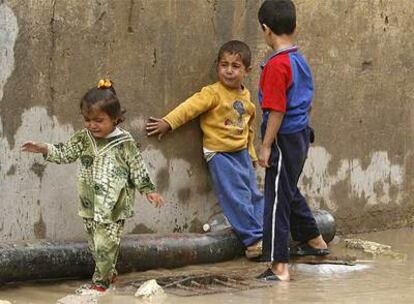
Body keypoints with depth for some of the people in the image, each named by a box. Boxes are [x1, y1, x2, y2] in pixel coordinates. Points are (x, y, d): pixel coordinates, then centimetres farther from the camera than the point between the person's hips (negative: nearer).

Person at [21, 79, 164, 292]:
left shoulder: (124, 142, -9)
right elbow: (65, 153, 9)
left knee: (105, 243, -7)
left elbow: (138, 169, -4)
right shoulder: (83, 138, 2)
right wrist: (44, 149, -5)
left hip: (113, 204, -5)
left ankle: (100, 281, 4)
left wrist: (148, 191, -5)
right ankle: (109, 273, 30)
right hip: (90, 203, 5)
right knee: (95, 243, 14)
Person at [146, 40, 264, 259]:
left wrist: (251, 154, 23)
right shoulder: (214, 93, -12)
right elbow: (191, 106, -22)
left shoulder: (246, 98, 9)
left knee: (255, 196, 8)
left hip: (241, 153, 7)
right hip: (220, 154, -7)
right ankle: (253, 240, -5)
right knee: (237, 199, -9)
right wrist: (168, 122, -32)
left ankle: (264, 235, 15)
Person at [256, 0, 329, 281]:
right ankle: (314, 240, 43)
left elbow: (277, 110, -21)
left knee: (278, 199, -5)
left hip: (284, 139, -9)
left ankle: (279, 266, -5)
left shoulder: (276, 65, -19)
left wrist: (266, 146, -16)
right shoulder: (301, 61, 8)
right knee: (290, 192, 26)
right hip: (301, 135, 9)